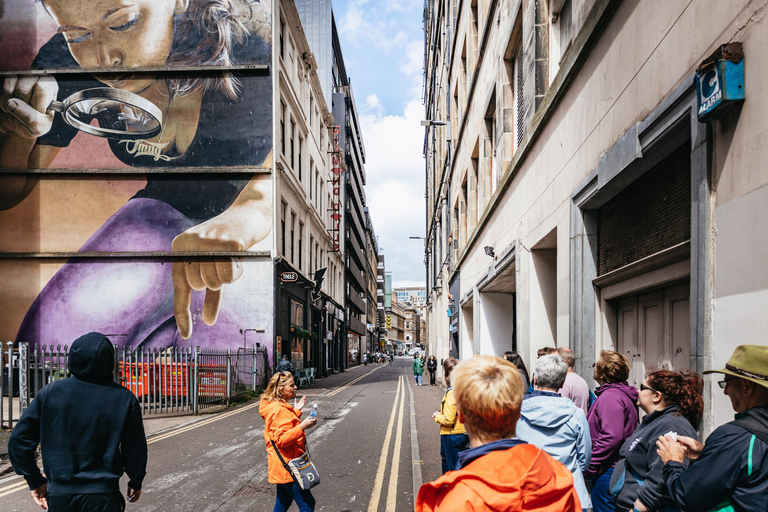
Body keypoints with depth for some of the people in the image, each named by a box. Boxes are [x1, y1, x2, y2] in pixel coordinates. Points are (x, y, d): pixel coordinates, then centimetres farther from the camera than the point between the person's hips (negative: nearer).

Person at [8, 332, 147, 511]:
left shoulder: (50, 392, -5)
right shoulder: (124, 398, -10)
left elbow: (18, 440, -1)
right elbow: (135, 448, -4)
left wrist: (35, 481, 10)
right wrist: (136, 482, 13)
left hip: (59, 497, 3)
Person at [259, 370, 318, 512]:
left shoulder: (281, 407, 12)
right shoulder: (278, 410, -20)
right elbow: (281, 439, -27)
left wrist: (296, 411, 16)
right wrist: (302, 427, -33)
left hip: (283, 467, 11)